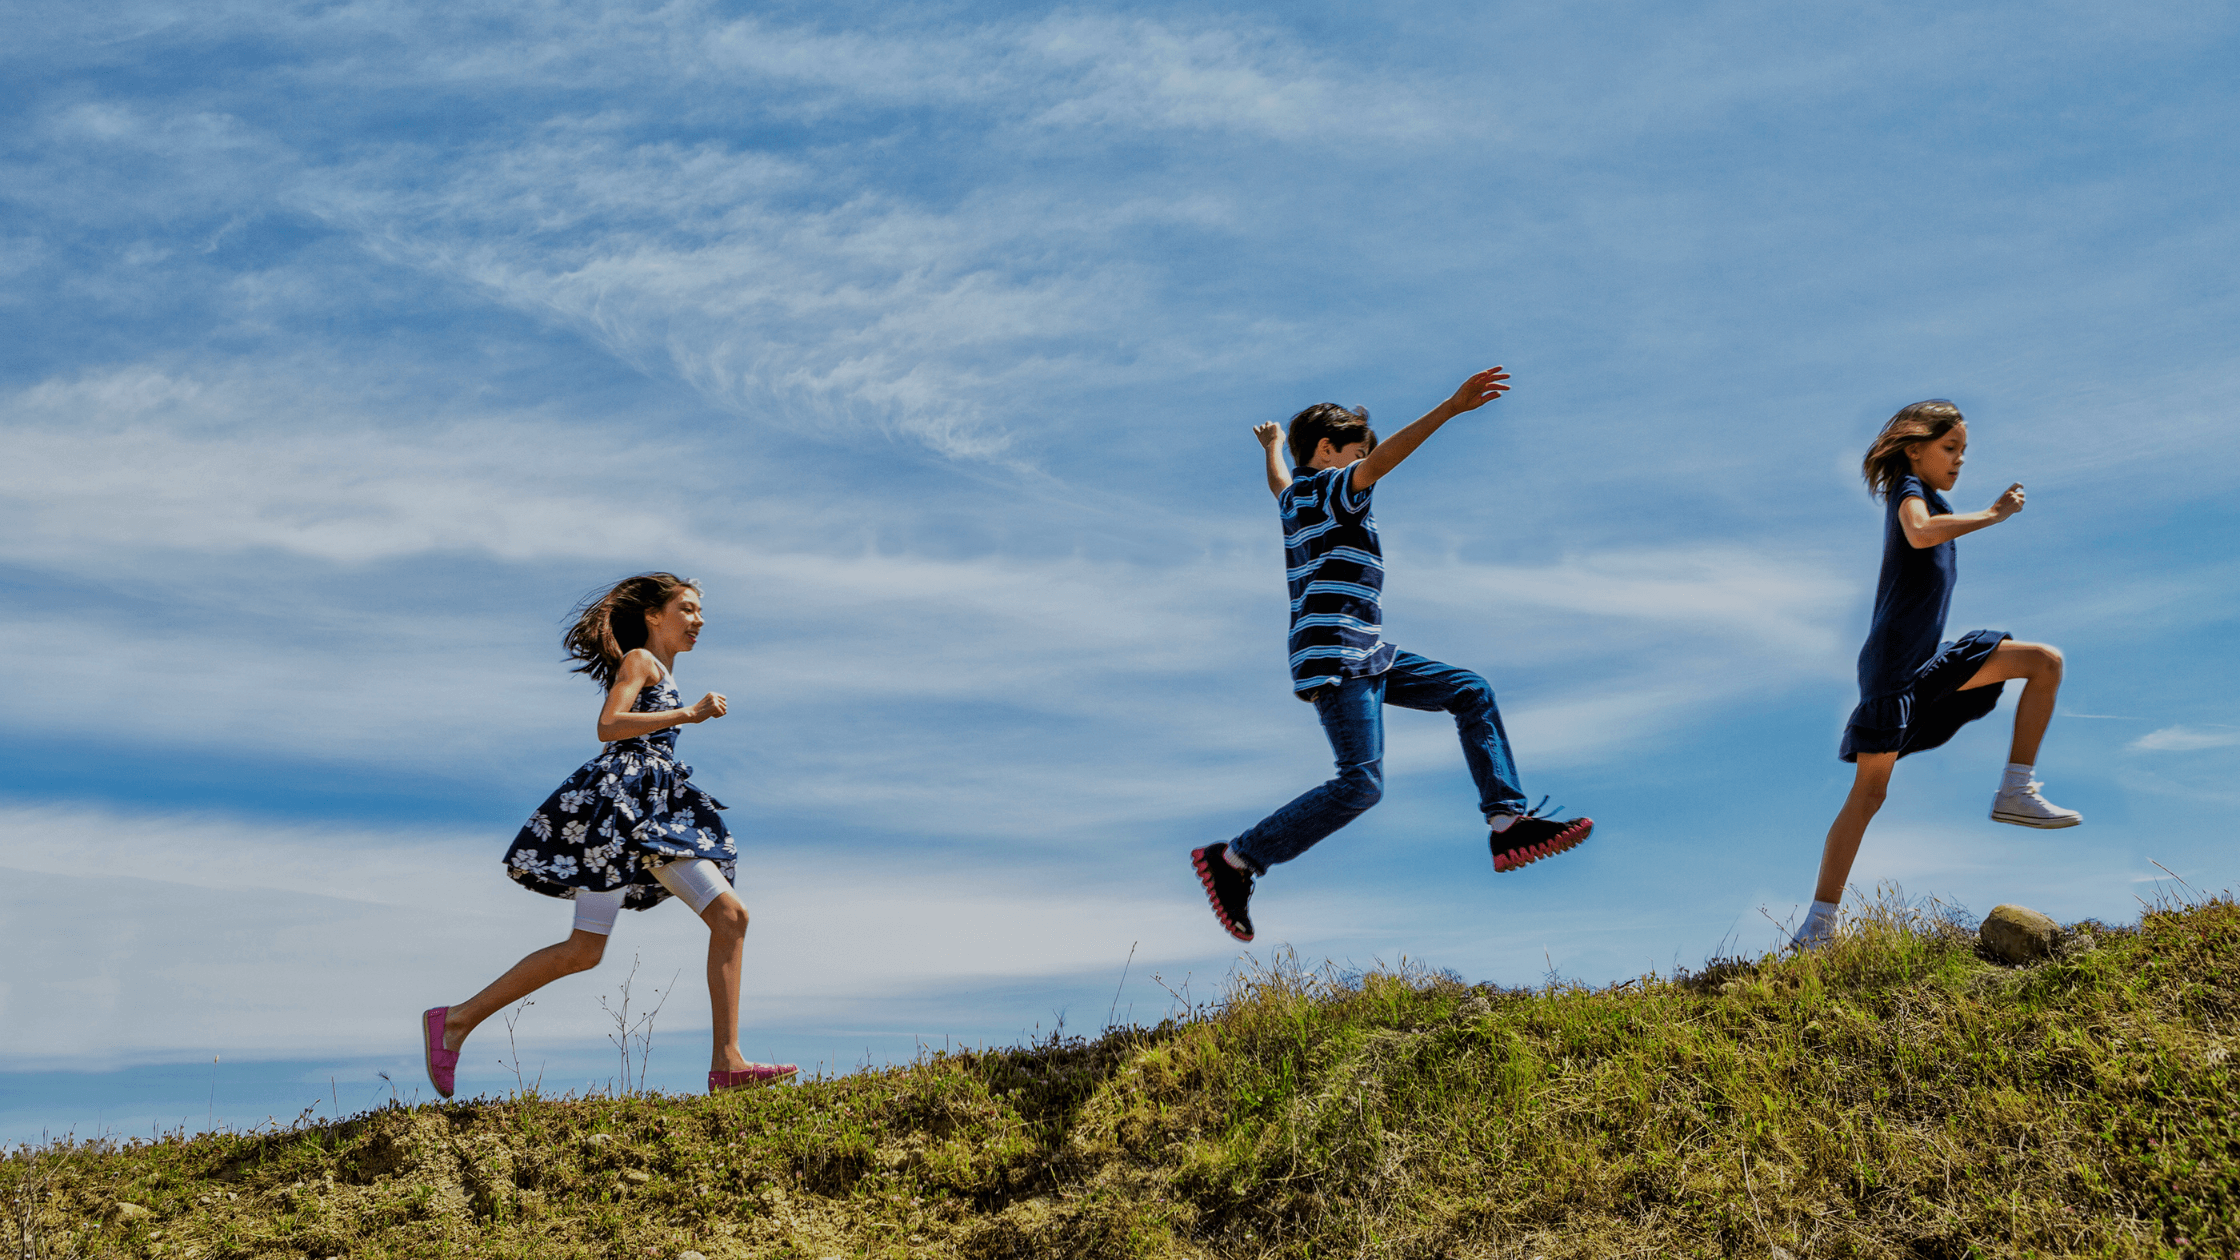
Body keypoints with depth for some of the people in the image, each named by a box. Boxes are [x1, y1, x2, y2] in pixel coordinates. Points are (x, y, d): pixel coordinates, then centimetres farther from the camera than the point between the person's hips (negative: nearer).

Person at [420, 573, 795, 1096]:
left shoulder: (661, 673, 27)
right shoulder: (639, 660, 0)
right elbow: (608, 726, -17)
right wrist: (688, 714, -17)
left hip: (657, 813, 9)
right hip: (621, 799, -9)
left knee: (731, 916, -4)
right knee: (584, 951, -12)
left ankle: (727, 1063, -8)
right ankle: (455, 1020, -1)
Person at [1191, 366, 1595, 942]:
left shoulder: (1295, 494, 21)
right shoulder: (1328, 488, -5)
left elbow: (1277, 479, 46)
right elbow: (1383, 458, -23)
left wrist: (1274, 445, 68)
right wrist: (1452, 407, -32)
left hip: (1366, 657, 11)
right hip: (1335, 657, -11)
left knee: (1472, 693, 7)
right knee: (1362, 782, -18)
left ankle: (1509, 825, -1)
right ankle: (1234, 860, -10)